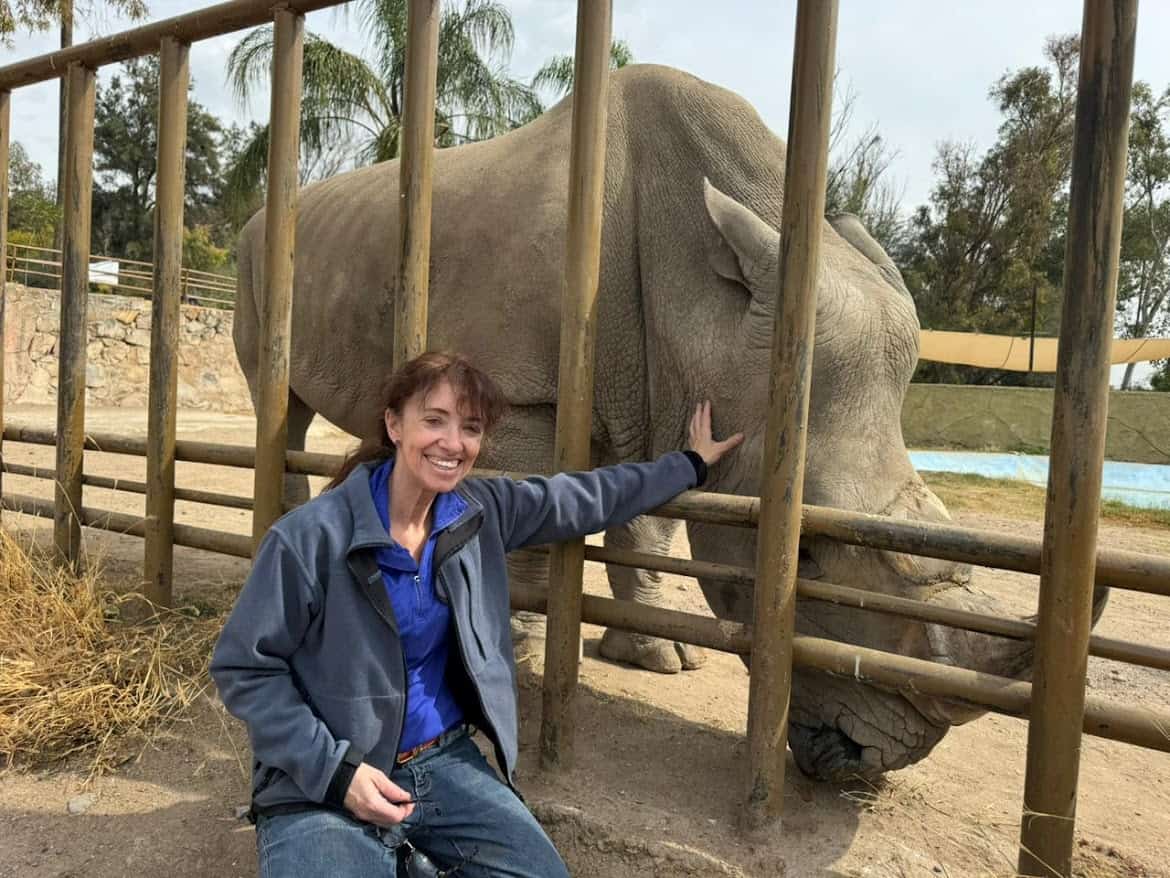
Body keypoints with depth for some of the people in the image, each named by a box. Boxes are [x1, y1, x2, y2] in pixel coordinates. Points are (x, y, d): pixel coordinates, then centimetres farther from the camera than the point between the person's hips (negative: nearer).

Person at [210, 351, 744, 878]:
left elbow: (585, 499, 8)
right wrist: (335, 770, -18)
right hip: (319, 787, -4)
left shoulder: (479, 512, -4)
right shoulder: (312, 537, -18)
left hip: (444, 762, 5)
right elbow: (242, 668, -11)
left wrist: (690, 463, 15)